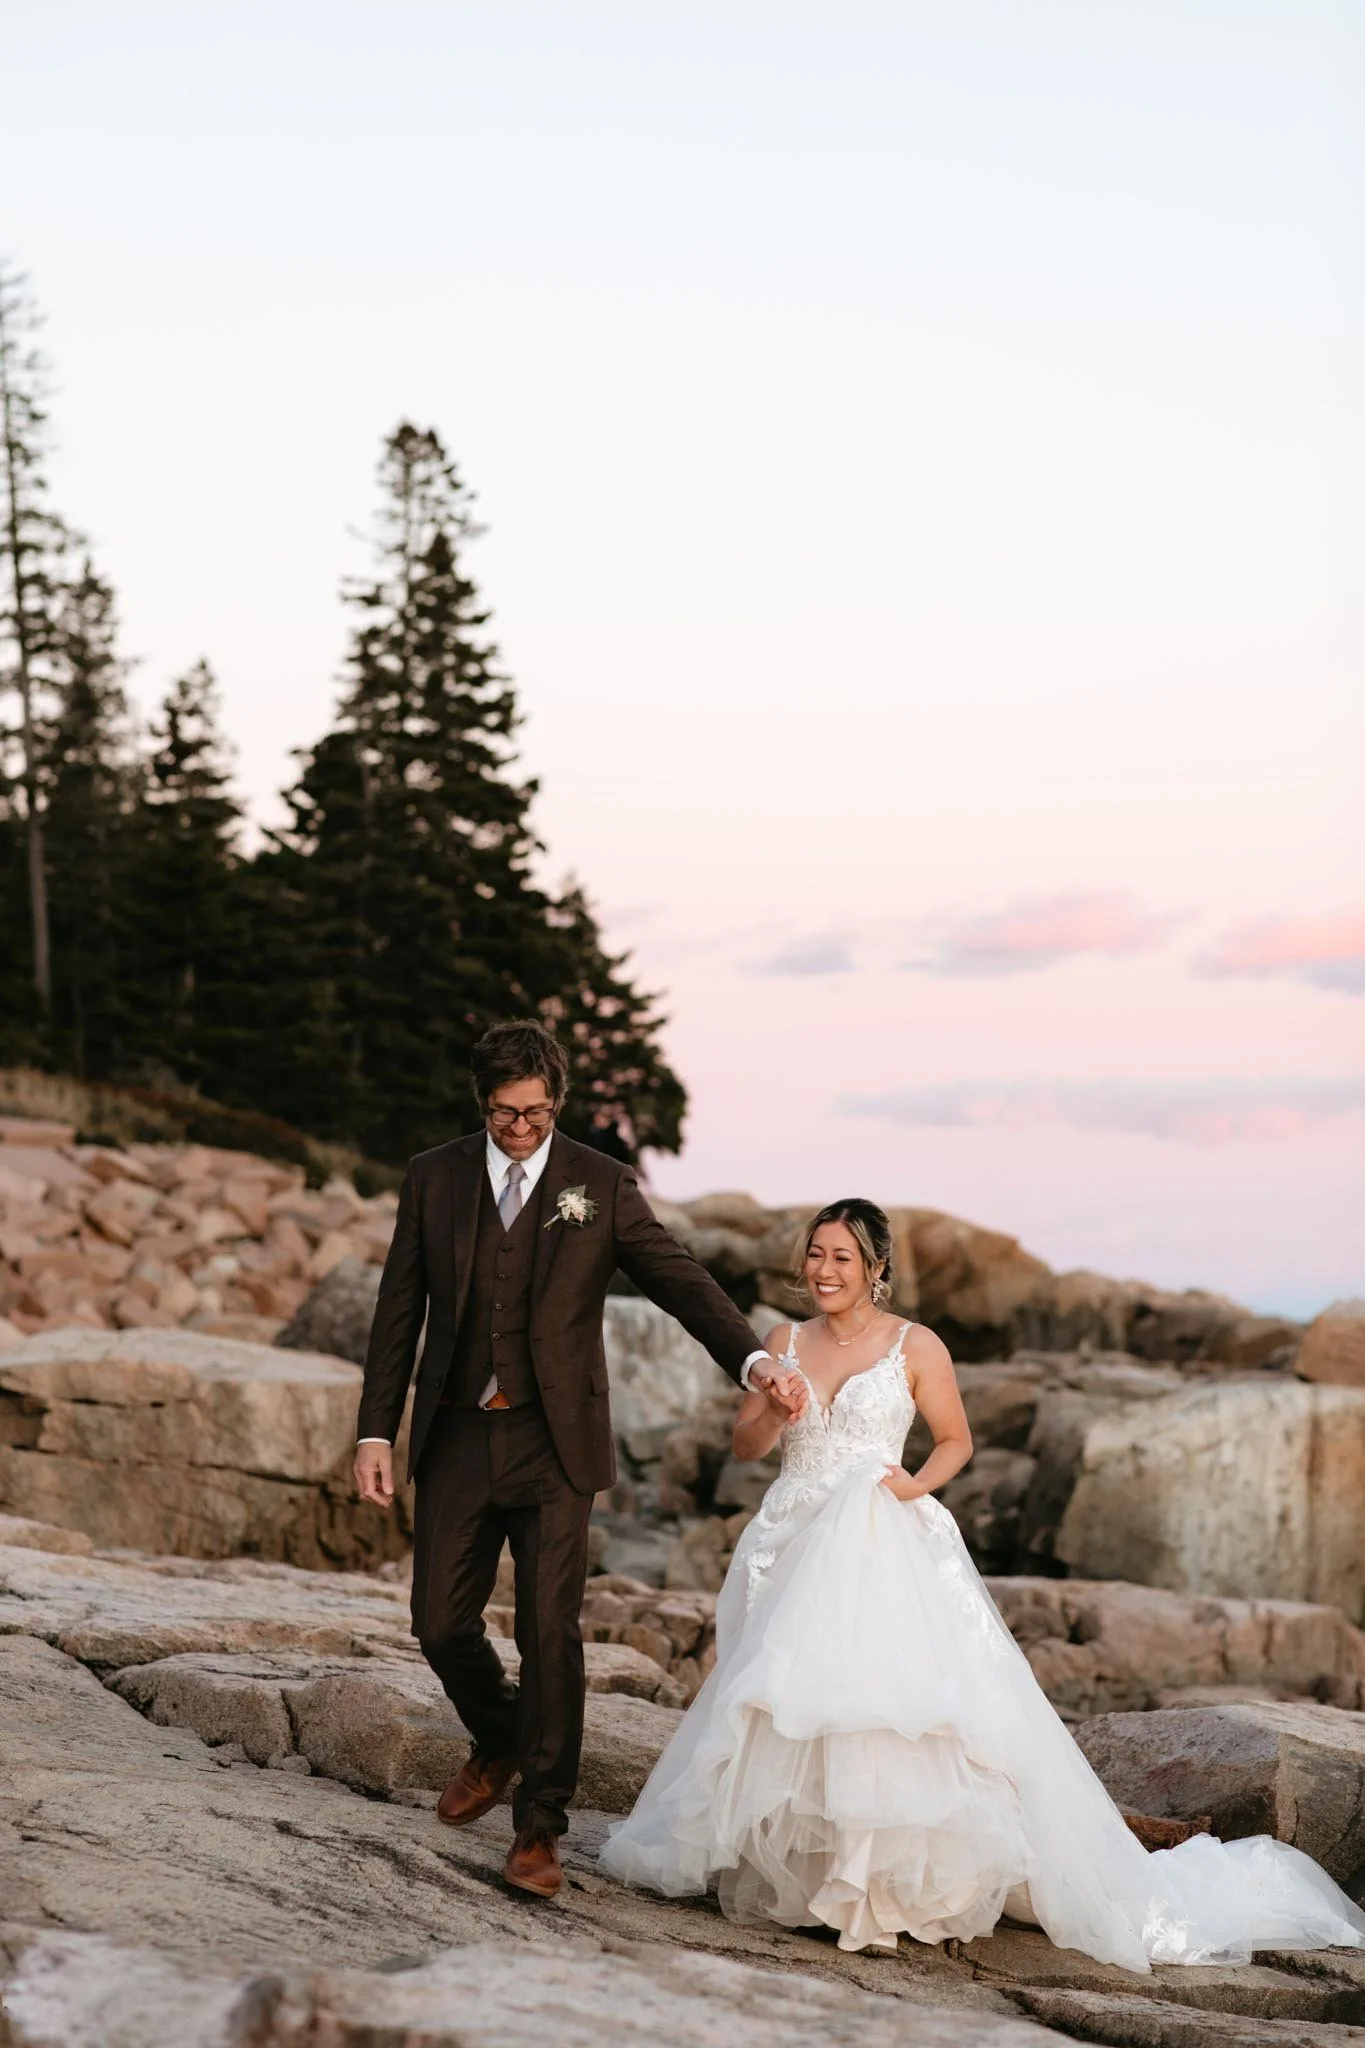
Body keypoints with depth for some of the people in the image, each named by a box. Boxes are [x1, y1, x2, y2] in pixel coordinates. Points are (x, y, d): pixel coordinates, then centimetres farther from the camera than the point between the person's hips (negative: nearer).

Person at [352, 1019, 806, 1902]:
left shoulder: (601, 1185, -1)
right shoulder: (434, 1178, 5)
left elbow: (680, 1279, -6)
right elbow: (400, 1311, 7)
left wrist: (755, 1358, -23)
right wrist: (377, 1432, 2)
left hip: (555, 1441, -2)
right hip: (456, 1436, 3)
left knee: (550, 1633, -5)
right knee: (441, 1622, 6)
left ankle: (541, 1825, 7)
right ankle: (500, 1744, 36)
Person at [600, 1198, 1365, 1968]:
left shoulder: (915, 1347, 1)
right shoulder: (786, 1343, 10)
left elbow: (957, 1441, 9)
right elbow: (745, 1445, 11)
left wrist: (918, 1486, -10)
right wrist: (774, 1416, -10)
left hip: (884, 1549, -4)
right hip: (794, 1549, 4)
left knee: (891, 1697, -18)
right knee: (787, 1704, -3)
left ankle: (895, 1874, -10)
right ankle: (793, 1864, 11)